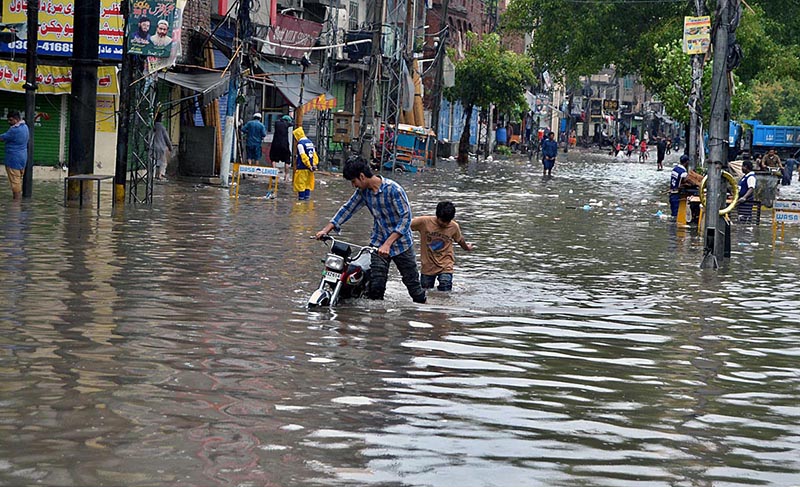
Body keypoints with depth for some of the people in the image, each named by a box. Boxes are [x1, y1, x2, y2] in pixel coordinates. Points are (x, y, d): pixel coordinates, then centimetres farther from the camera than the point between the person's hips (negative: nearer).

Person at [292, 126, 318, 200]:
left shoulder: (300, 143, -12)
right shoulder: (310, 142, 11)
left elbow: (303, 156, -16)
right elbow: (314, 154, 10)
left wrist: (309, 165, -14)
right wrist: (314, 164, 7)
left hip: (302, 167, -7)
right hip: (310, 166, 7)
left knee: (300, 183, 0)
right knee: (308, 182, 12)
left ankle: (301, 196, 0)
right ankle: (307, 196, 13)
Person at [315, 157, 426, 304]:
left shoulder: (393, 189, -21)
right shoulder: (363, 191, -1)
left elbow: (406, 217, -24)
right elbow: (347, 209, 9)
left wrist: (388, 243, -31)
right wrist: (326, 230, -1)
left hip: (401, 241, -5)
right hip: (378, 241, 5)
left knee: (412, 282, 4)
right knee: (375, 285, -8)